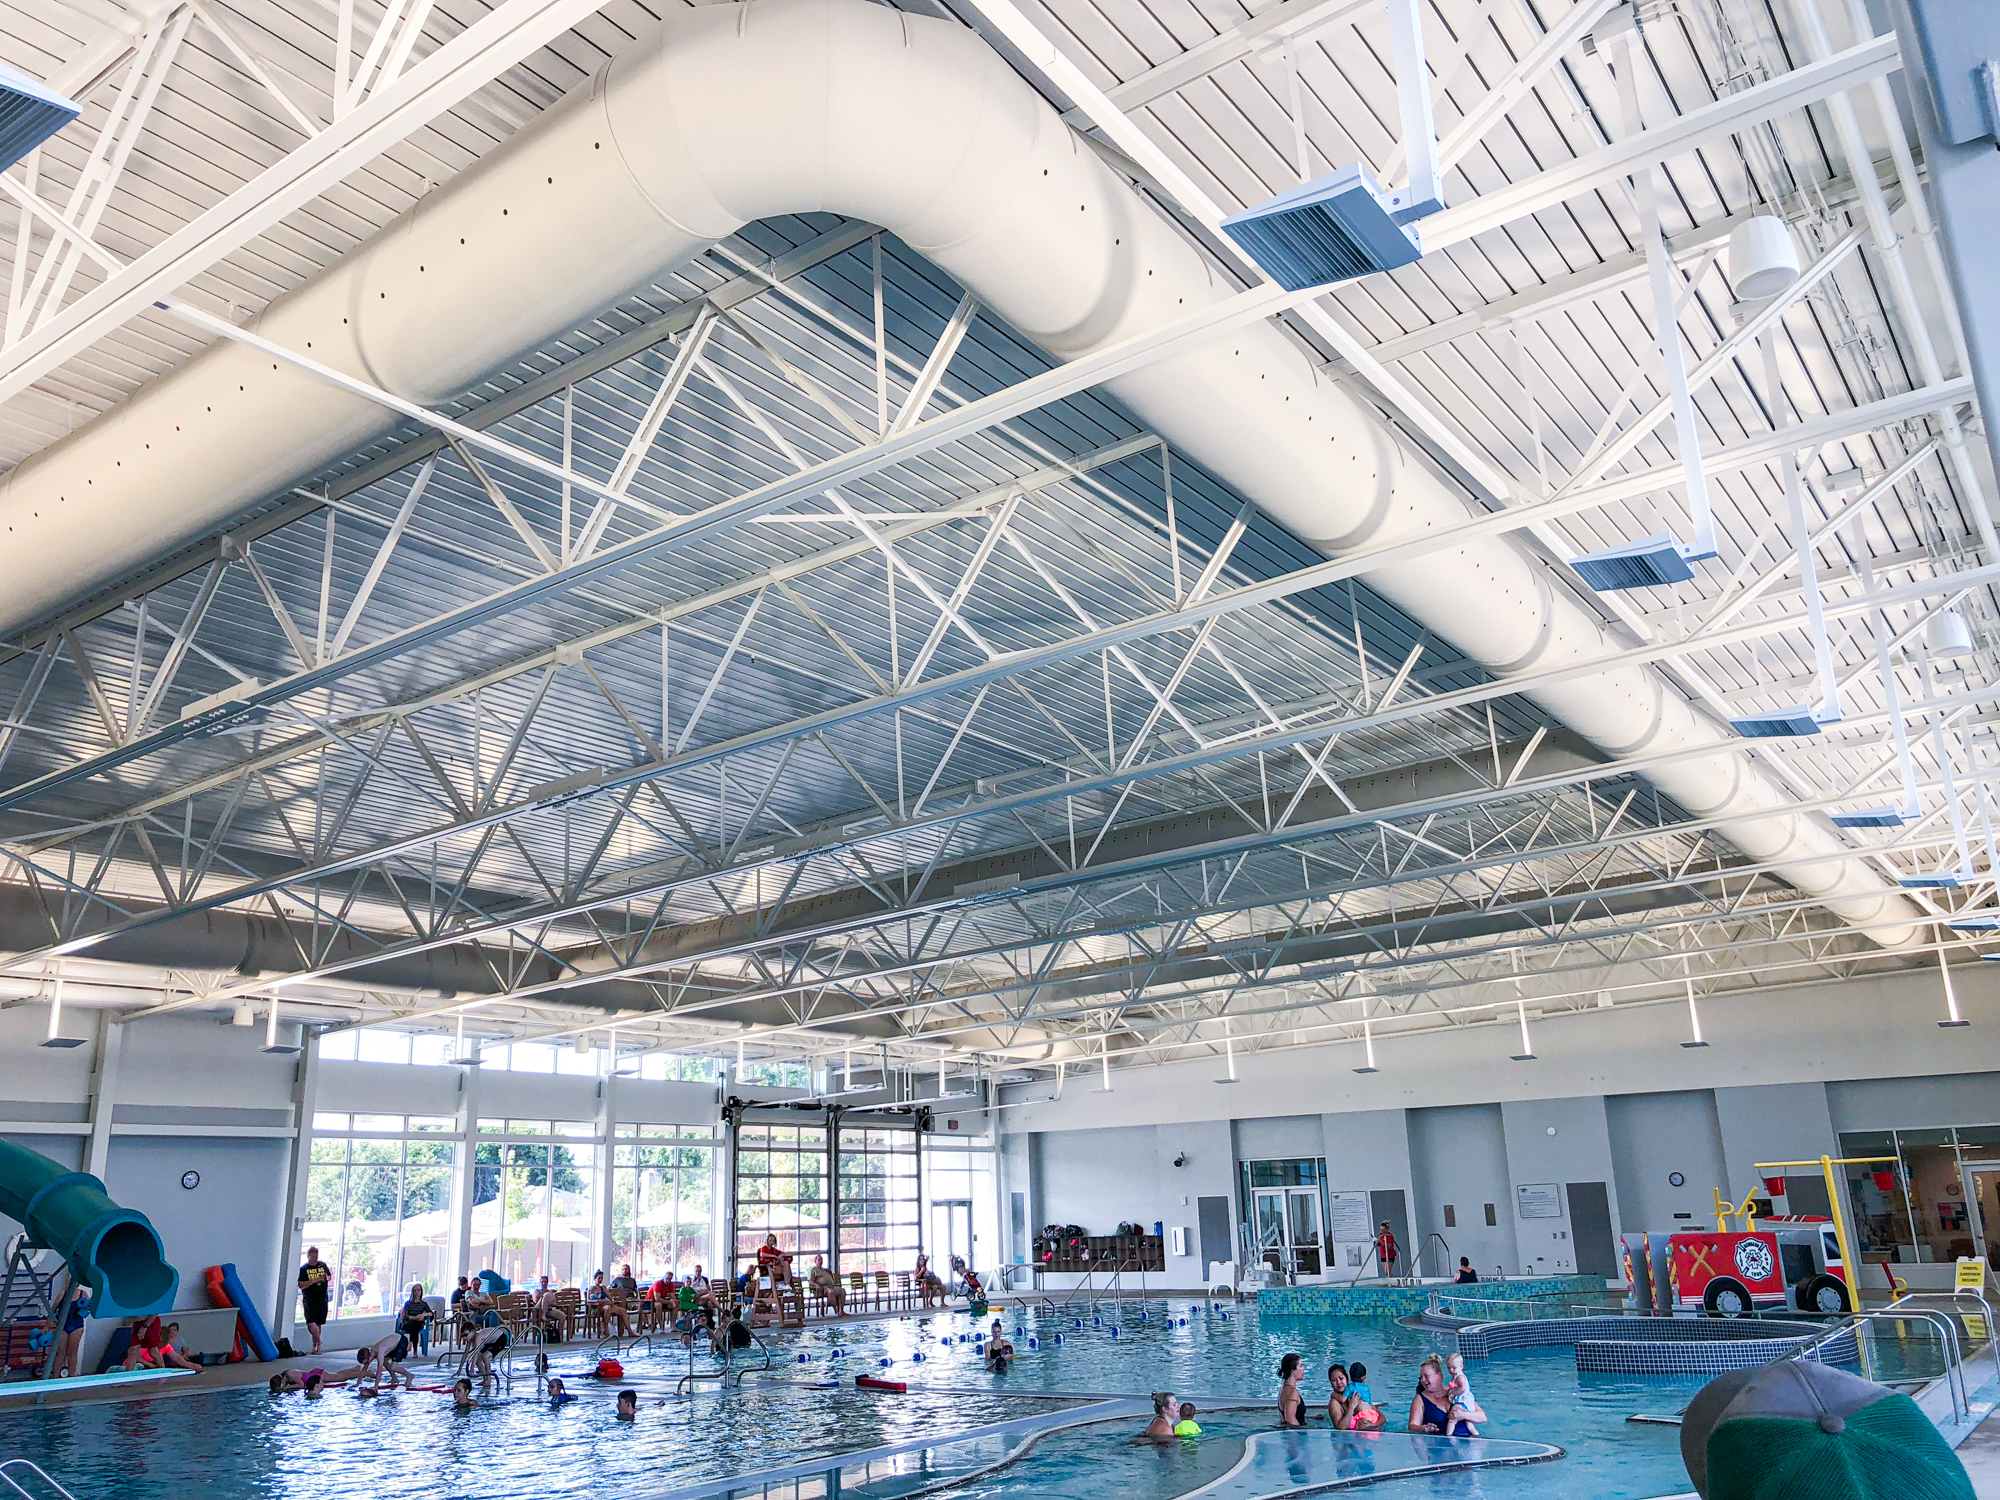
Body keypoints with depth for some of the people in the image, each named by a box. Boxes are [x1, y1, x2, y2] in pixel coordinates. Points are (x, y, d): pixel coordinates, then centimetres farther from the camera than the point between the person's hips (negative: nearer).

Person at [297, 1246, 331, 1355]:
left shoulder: (323, 1265, 9)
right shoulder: (303, 1269, -3)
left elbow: (330, 1277, 20)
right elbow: (300, 1285, -12)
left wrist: (327, 1278, -3)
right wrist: (314, 1280, -21)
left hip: (322, 1299, 4)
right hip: (309, 1300, -4)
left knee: (319, 1324, 8)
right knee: (311, 1323, -17)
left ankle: (315, 1345, 19)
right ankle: (318, 1343, -3)